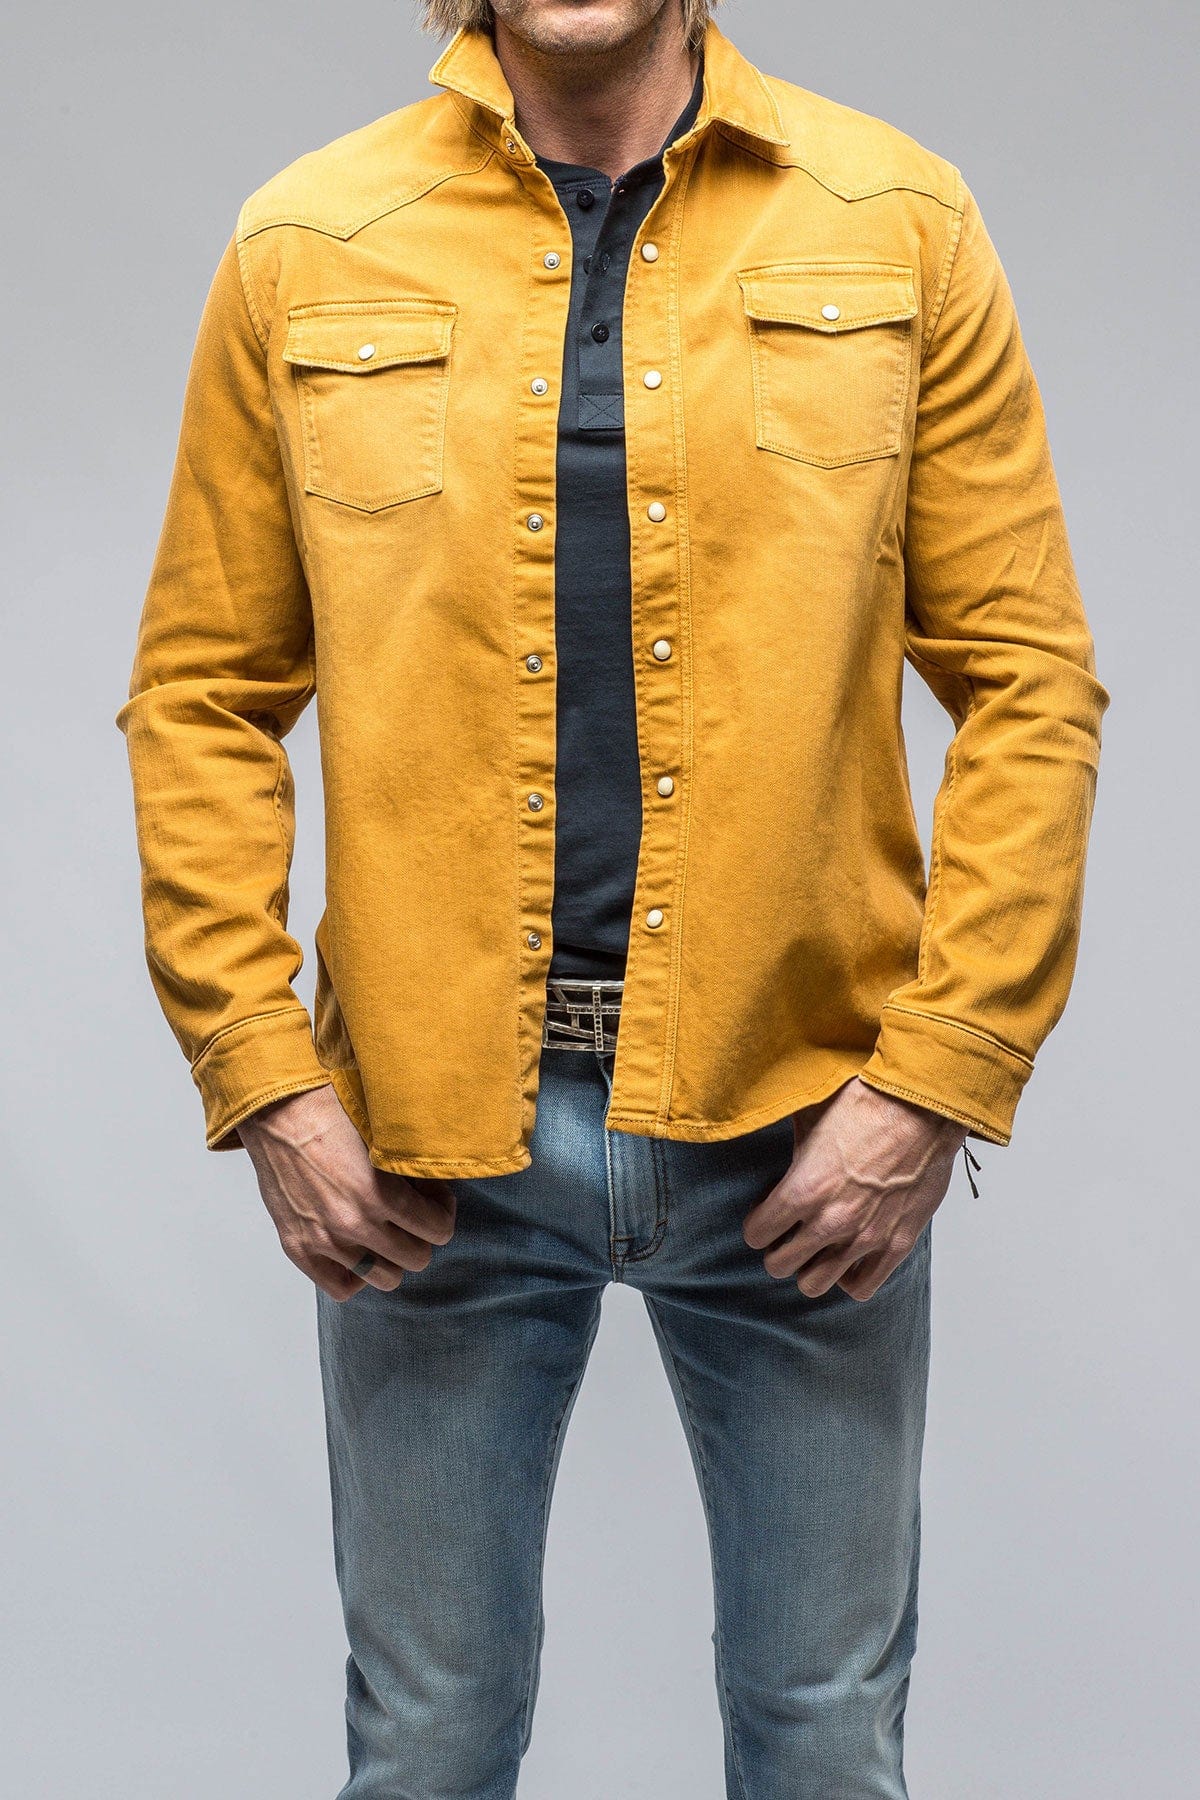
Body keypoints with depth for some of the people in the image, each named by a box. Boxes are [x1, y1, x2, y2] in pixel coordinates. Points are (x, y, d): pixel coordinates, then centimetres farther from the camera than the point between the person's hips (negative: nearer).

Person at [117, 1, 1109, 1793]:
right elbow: (202, 698, 4)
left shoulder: (896, 226, 1)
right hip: (432, 1134, 0)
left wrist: (939, 1075, -8)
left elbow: (1027, 681, -1)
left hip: (803, 1121, 0)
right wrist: (264, 1079, -5)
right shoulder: (301, 251, 3)